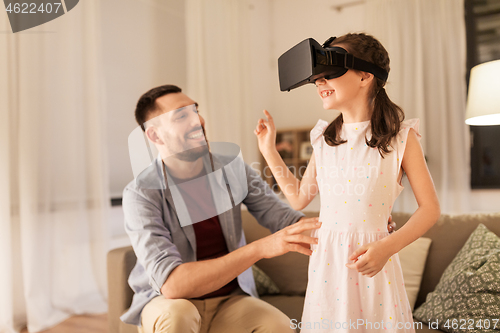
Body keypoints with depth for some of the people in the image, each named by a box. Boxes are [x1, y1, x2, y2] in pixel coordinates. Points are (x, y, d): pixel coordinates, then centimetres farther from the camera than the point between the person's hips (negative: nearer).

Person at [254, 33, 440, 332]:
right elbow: (299, 198, 11)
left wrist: (387, 247, -18)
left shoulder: (401, 137, -7)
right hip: (326, 260, 4)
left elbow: (430, 208, -5)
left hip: (370, 260, -3)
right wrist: (268, 149, 10)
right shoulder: (325, 138, 5)